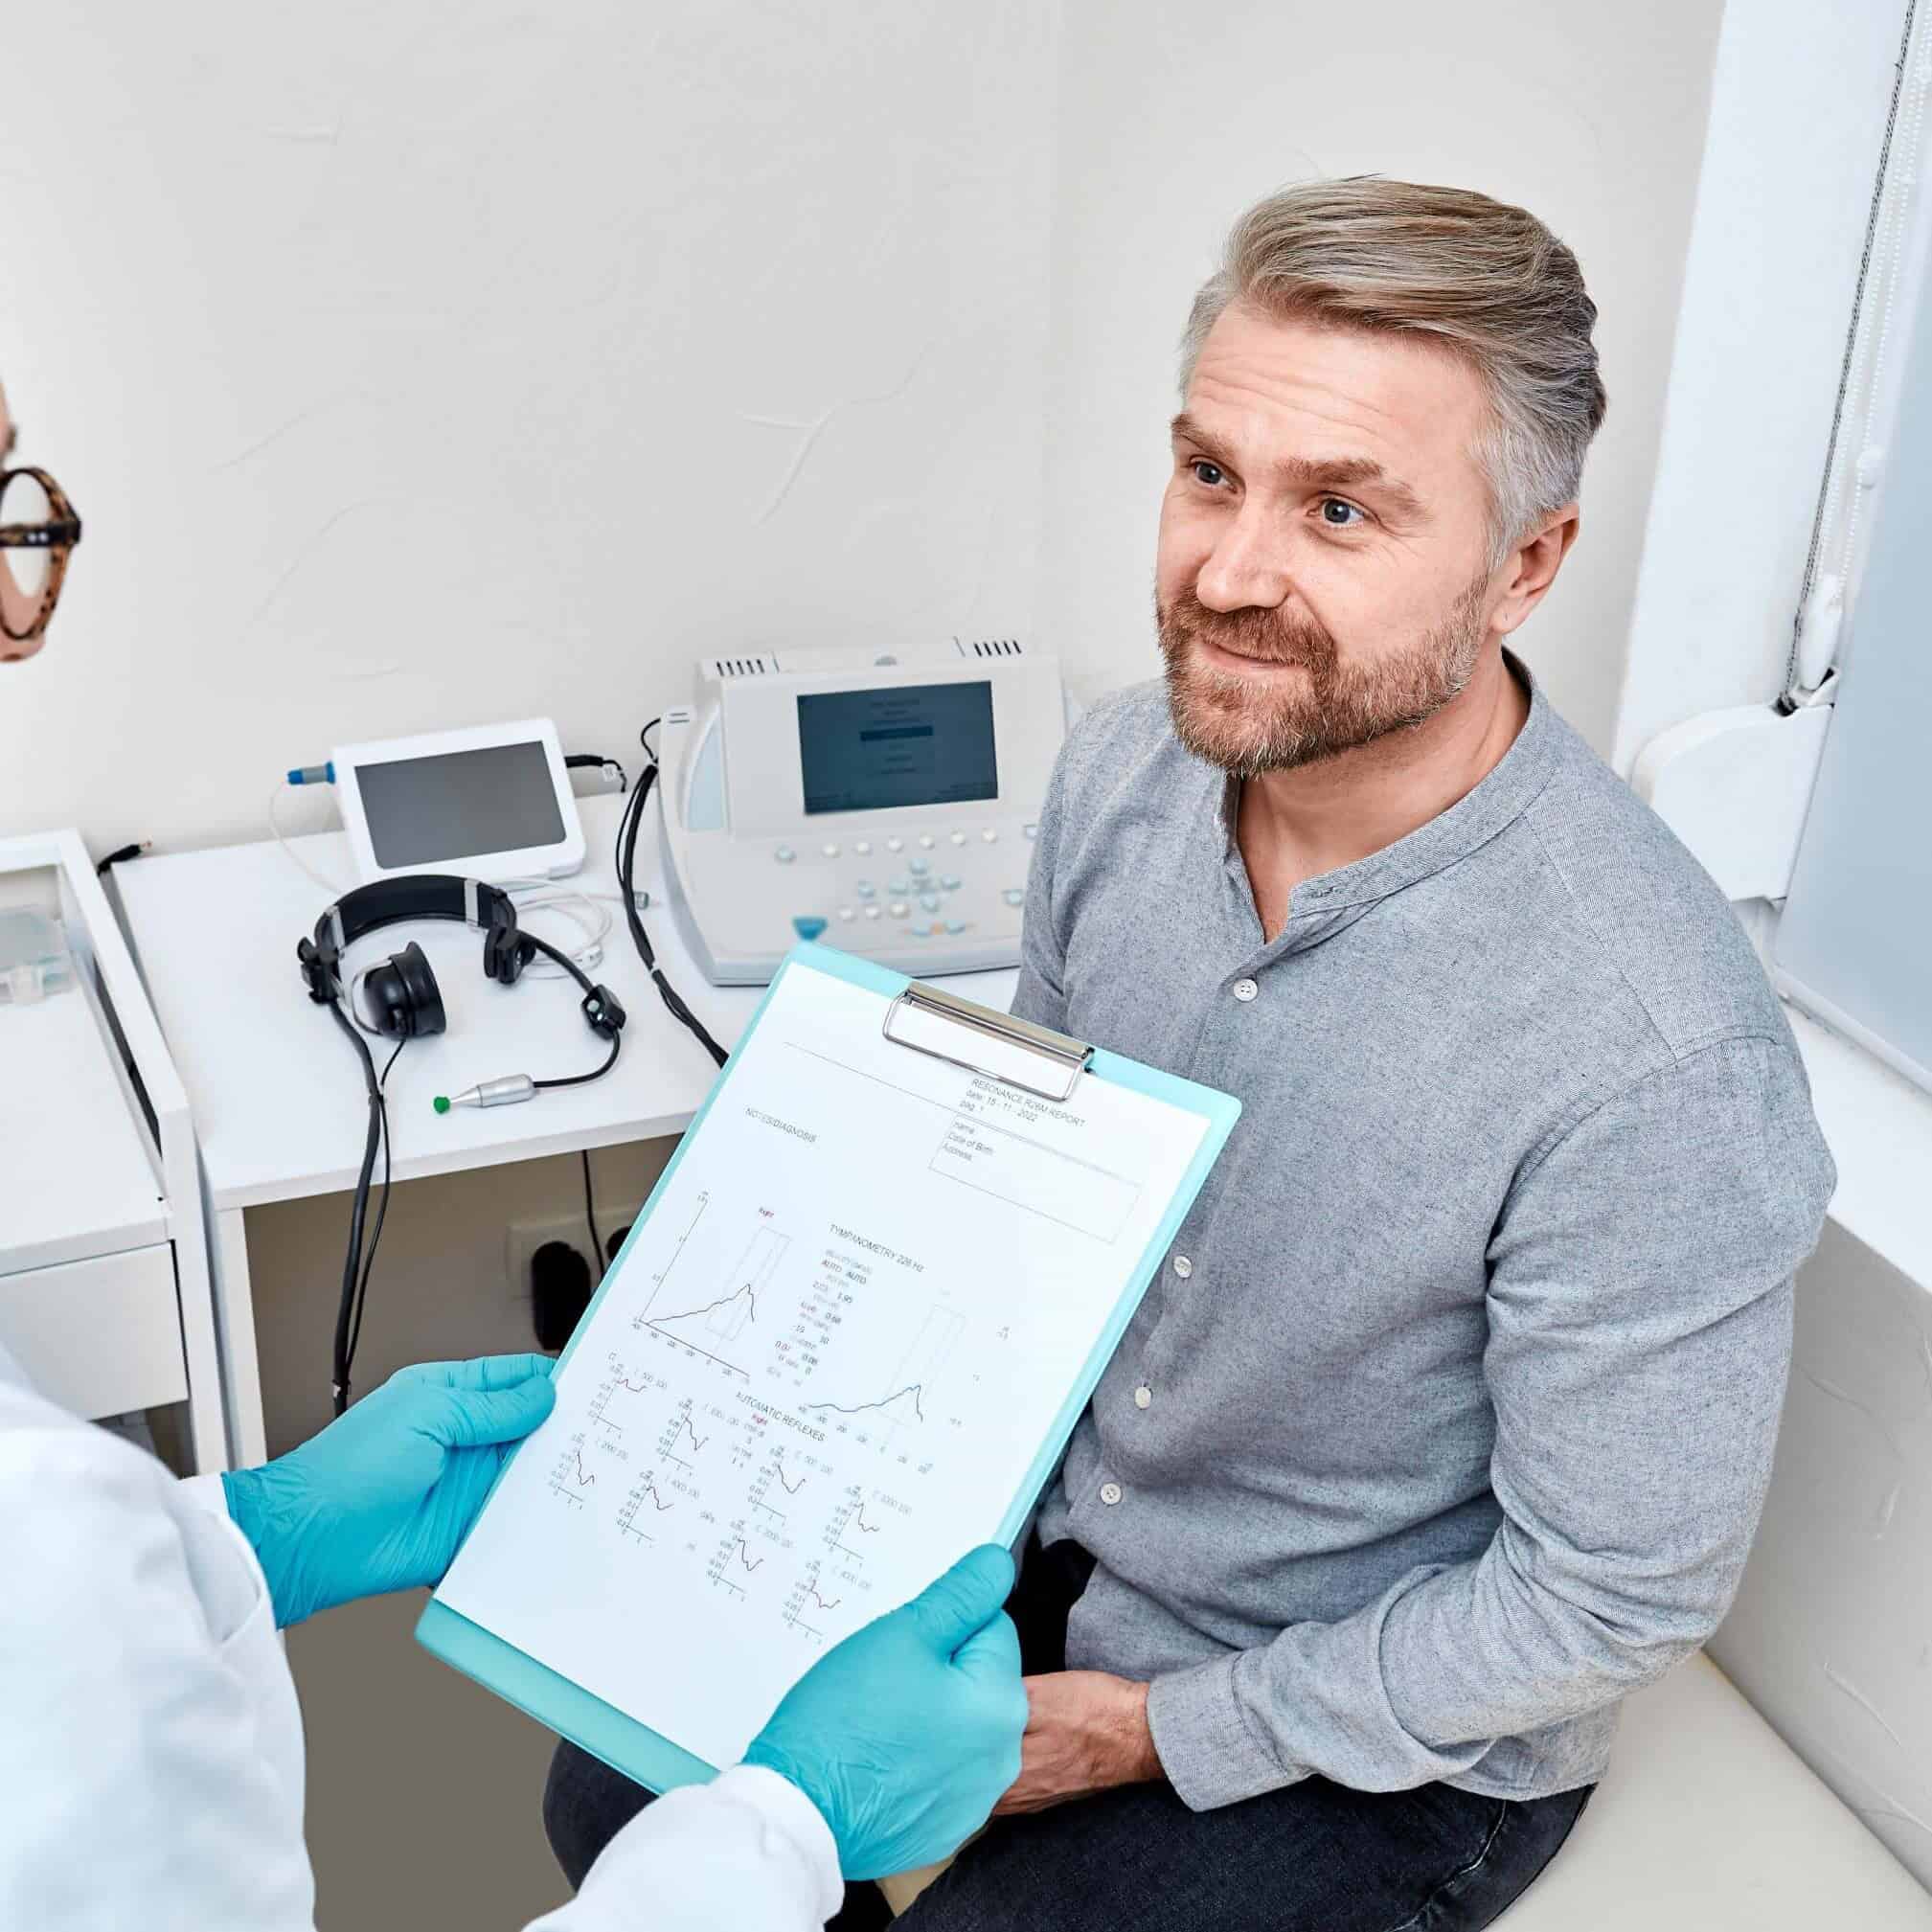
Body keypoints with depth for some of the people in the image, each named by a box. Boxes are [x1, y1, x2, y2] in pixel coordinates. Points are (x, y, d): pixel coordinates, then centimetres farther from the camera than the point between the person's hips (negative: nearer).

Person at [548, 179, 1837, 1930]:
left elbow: (1618, 1598, -21)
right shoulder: (1129, 767, -12)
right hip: (1054, 1527, 6)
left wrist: (1158, 1730, -15)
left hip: (1383, 1749, -5)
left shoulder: (1659, 1059, -33)